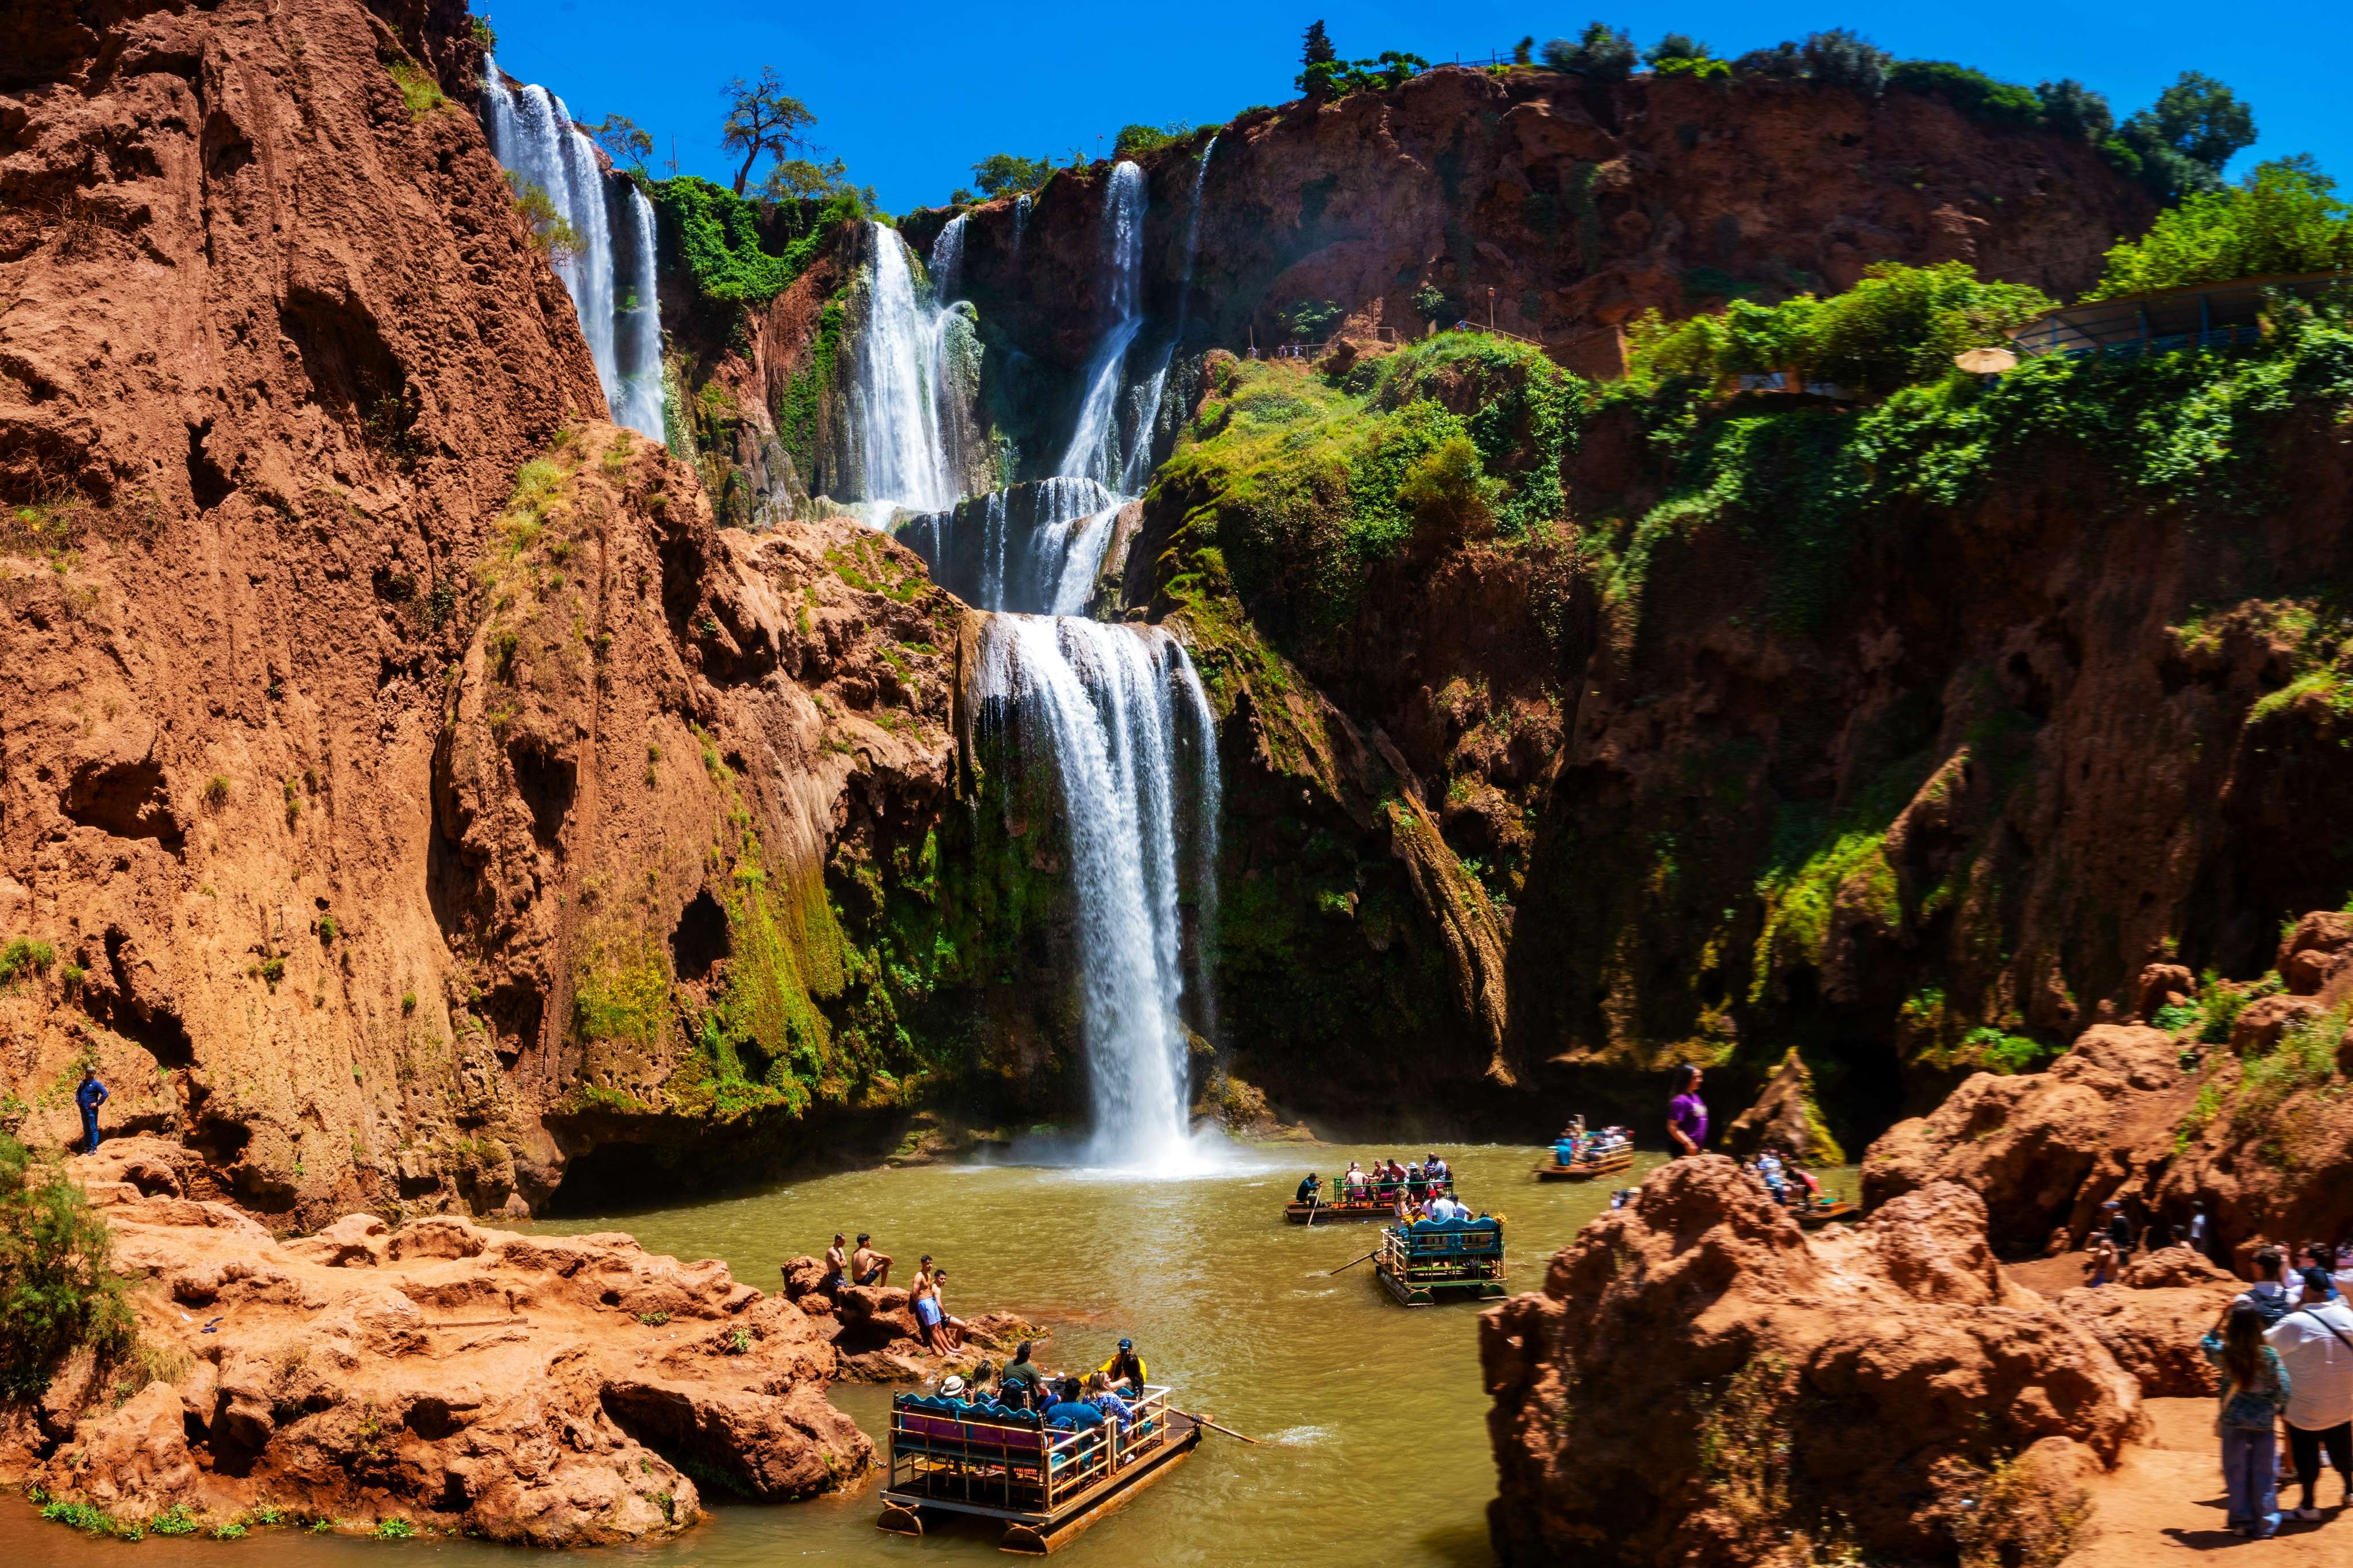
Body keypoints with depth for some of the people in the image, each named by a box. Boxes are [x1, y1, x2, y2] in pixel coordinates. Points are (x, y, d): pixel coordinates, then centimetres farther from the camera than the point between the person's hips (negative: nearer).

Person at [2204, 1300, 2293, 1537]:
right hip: (2264, 1423, 0)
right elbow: (2284, 1388, -9)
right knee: (2264, 1474, 11)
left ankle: (2241, 1521, 17)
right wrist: (2280, 1410, 9)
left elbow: (2206, 1344, 13)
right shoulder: (2270, 1355, -13)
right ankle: (2265, 1524, 17)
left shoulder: (2224, 1354, -10)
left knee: (2236, 1473, 11)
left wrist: (2222, 1319, 10)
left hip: (2233, 1422, 0)